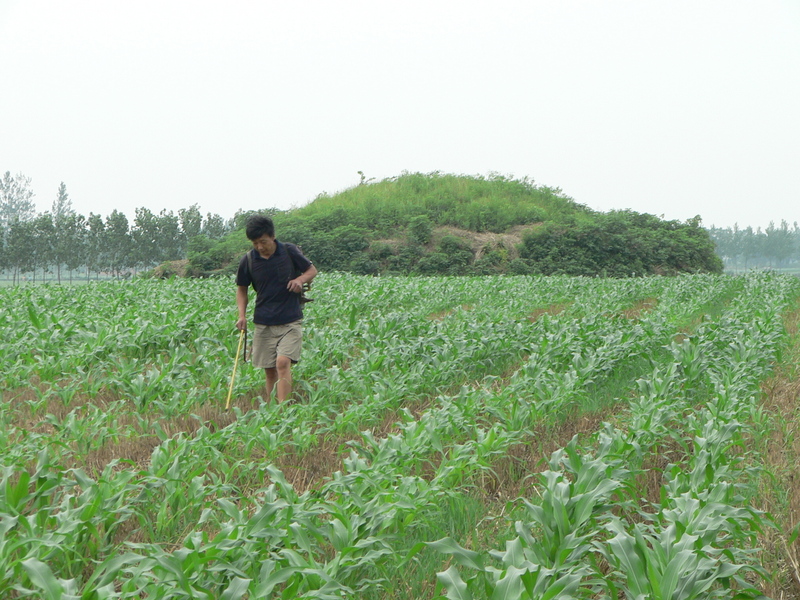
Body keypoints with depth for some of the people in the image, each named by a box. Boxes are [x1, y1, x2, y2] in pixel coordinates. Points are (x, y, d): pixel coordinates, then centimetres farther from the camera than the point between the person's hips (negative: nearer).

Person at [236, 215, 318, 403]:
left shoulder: (290, 251, -5)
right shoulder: (248, 261, -1)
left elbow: (312, 270, 9)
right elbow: (241, 289, 12)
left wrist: (301, 279, -13)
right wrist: (242, 315, -3)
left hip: (290, 321, -2)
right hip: (263, 323, 2)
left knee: (283, 363, -18)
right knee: (270, 370, 6)